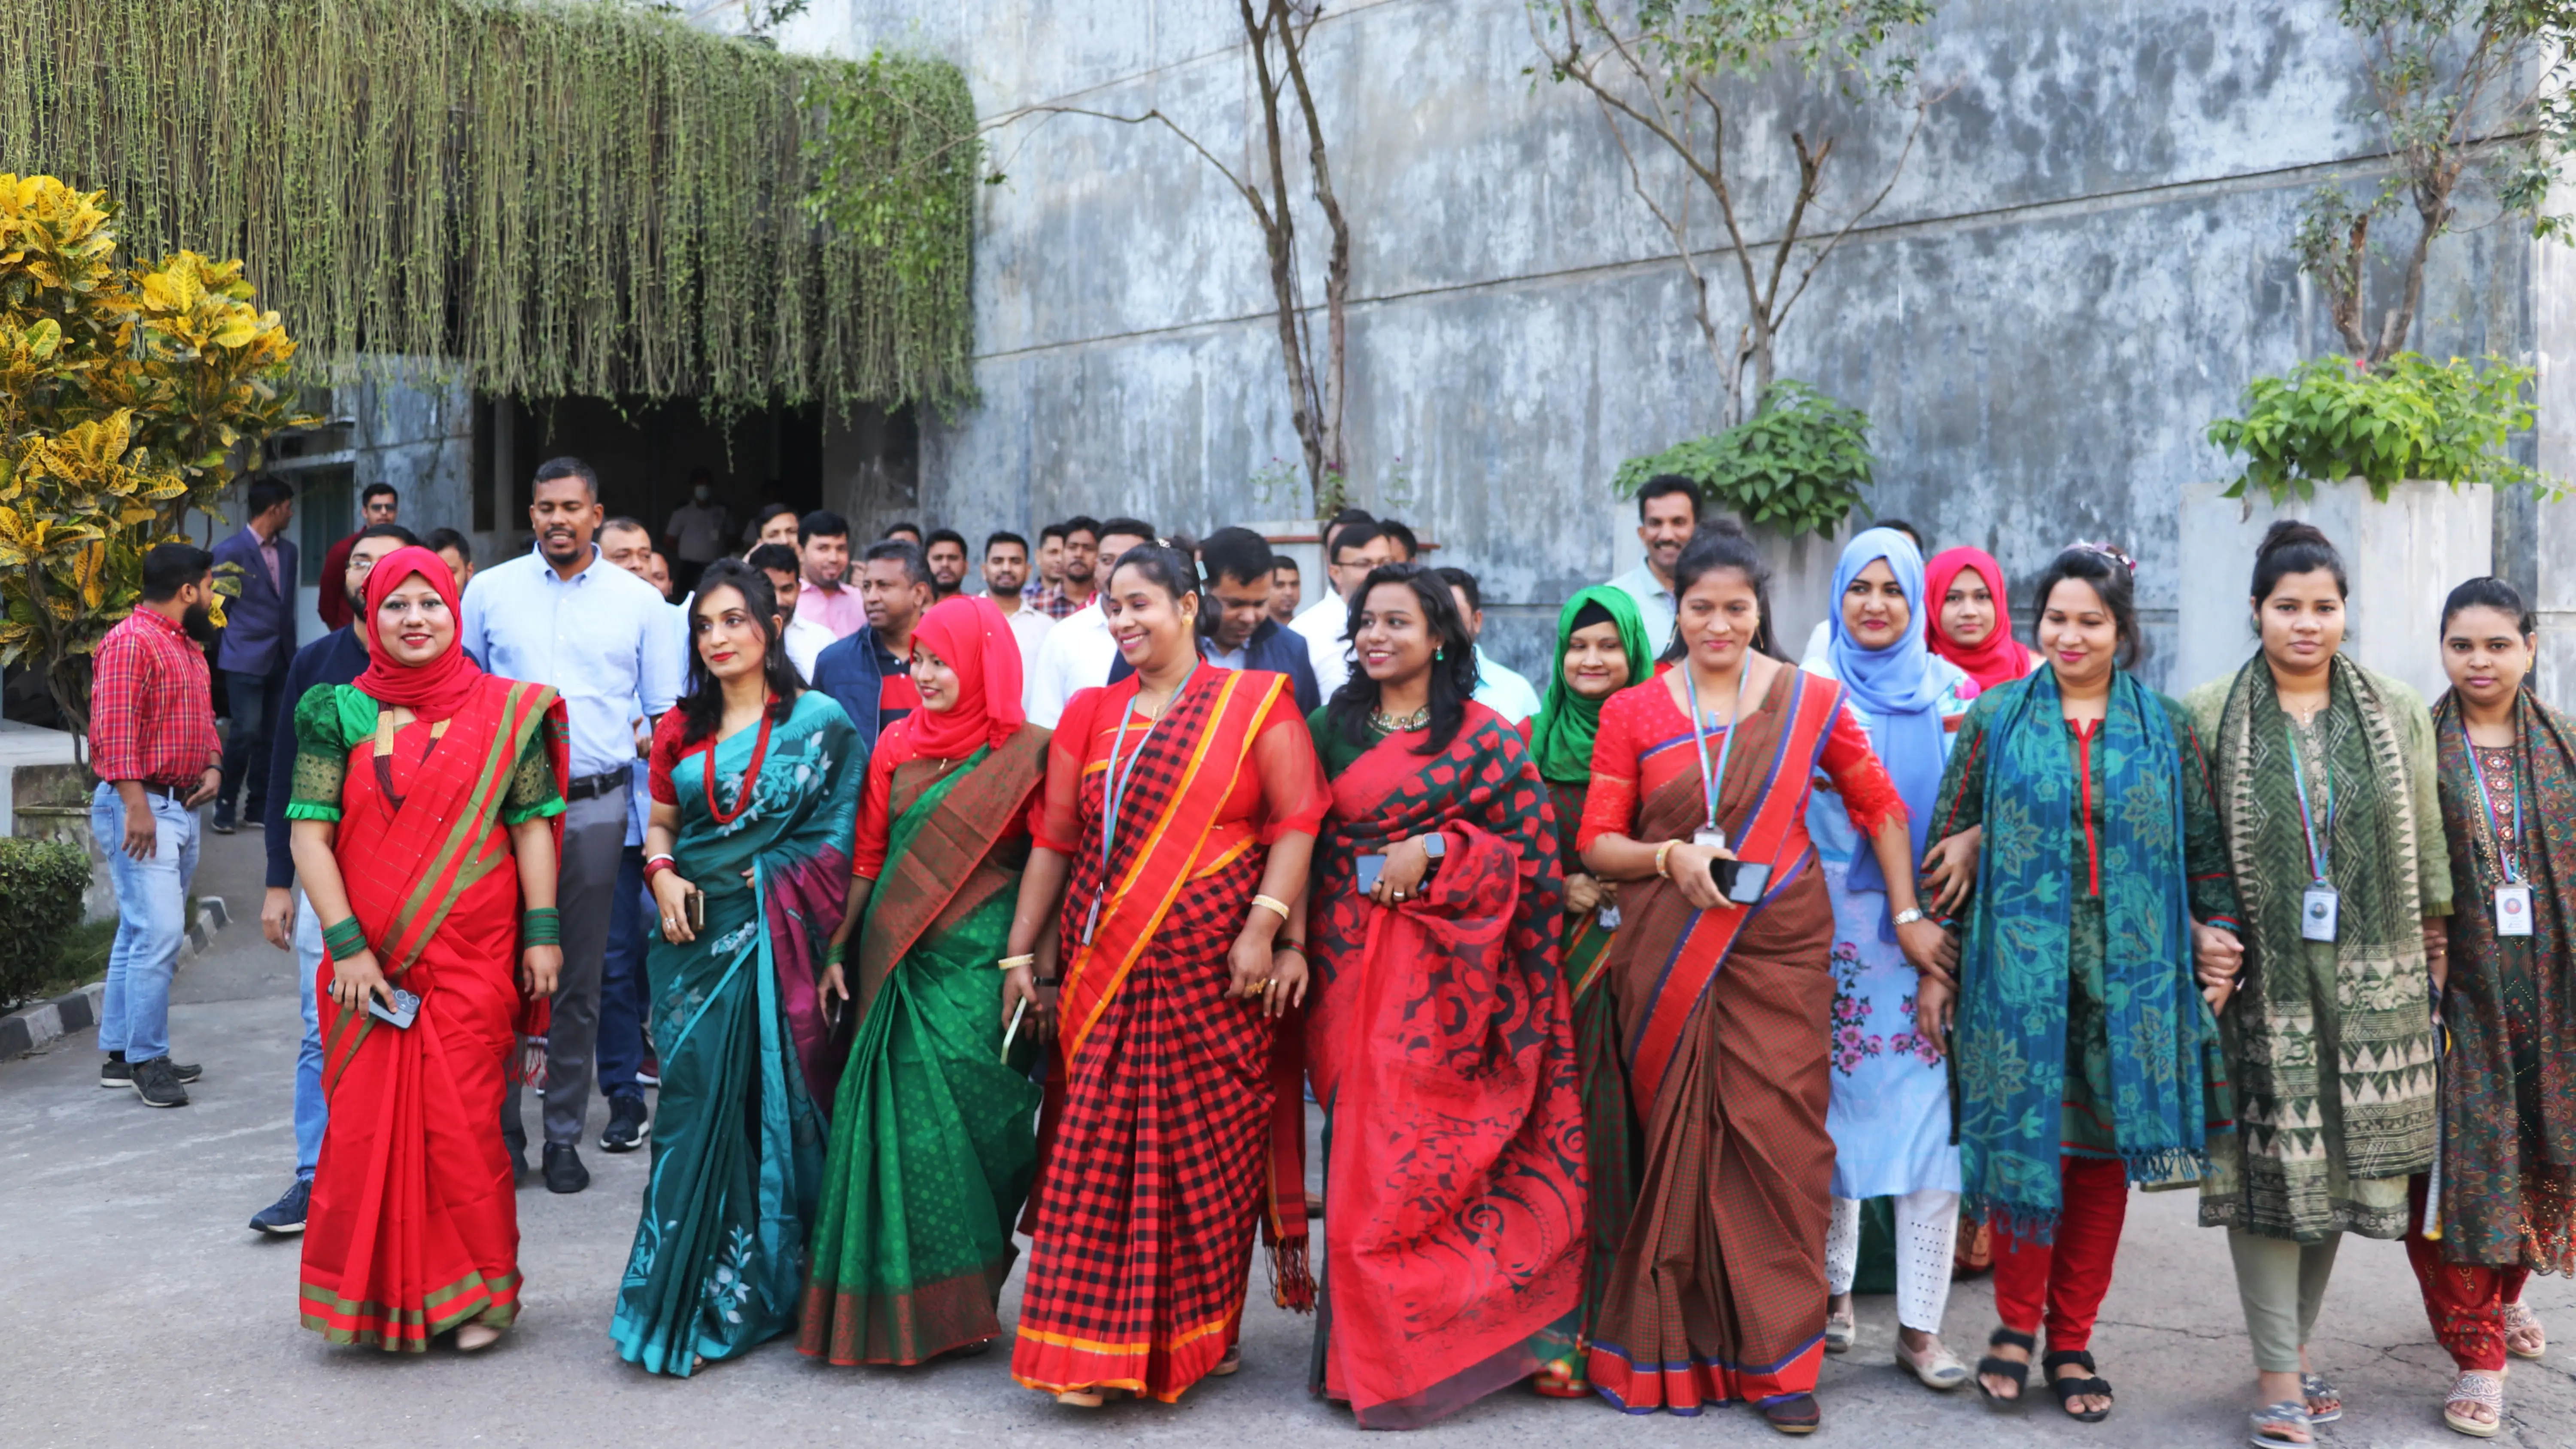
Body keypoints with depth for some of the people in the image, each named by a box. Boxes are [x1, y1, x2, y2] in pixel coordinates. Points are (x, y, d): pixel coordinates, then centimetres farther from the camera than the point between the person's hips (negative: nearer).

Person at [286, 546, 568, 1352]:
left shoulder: (506, 711, 4)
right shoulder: (341, 713, 4)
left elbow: (532, 825, 4)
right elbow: (310, 834, 0)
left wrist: (542, 931, -2)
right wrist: (346, 945, -7)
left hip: (472, 957, -1)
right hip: (369, 960, 1)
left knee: (464, 1124, -1)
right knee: (370, 1123, 4)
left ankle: (478, 1291, 15)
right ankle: (387, 1297, 20)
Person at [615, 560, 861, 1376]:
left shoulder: (819, 721, 0)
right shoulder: (680, 730, 13)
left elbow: (838, 835, -2)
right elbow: (661, 824, 20)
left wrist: (767, 879, -11)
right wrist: (662, 875, 1)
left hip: (775, 939, -3)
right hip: (695, 938, 4)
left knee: (769, 1108, -2)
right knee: (695, 1104, 1)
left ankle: (758, 1289, 11)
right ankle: (687, 1299, 11)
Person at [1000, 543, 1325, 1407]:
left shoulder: (1254, 704, 2)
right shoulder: (1091, 714, 12)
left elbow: (1297, 820, -5)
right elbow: (1054, 841, 10)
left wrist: (1265, 927, -15)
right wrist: (1020, 954, 7)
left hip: (1217, 972, -3)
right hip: (1104, 971, 3)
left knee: (1212, 1151, 3)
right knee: (1097, 1150, 1)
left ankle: (1204, 1328, 20)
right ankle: (1092, 1347, 11)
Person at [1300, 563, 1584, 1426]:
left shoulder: (1483, 736, 1)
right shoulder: (1333, 728, 12)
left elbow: (1531, 851, -3)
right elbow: (1300, 839, 12)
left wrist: (1432, 851, -13)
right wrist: (1292, 941, 3)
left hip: (1444, 964, -3)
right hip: (1353, 966, 3)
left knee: (1409, 1153, -4)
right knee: (1363, 1146, 2)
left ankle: (1390, 1359, 12)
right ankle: (1375, 1353, 16)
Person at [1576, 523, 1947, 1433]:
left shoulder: (1811, 701, 5)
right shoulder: (1631, 712, 5)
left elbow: (1880, 807, 12)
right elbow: (1597, 843, 4)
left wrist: (1908, 915, 8)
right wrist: (1671, 857, -13)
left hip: (1779, 948, 0)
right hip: (1664, 957, 1)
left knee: (1777, 1138, -4)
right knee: (1674, 1142, 4)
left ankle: (1779, 1358, 8)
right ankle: (1671, 1346, 18)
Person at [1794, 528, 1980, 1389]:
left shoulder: (1952, 691, 8)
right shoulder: (1811, 689, 6)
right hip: (1836, 926, 0)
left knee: (1931, 1114, -3)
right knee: (1835, 1103, 5)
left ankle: (1920, 1328, 5)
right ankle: (1833, 1290, 23)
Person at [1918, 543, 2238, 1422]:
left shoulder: (2166, 728, 8)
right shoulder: (1996, 719, 4)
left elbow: (2205, 847, 11)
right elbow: (1949, 845, 4)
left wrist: (2218, 943, 3)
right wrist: (1937, 969, 2)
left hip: (2130, 974, 2)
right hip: (2019, 965, -1)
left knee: (2104, 1152, 6)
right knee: (2025, 1141, -3)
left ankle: (2072, 1342, 20)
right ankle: (2016, 1324, 18)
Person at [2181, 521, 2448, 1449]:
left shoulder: (2397, 716, 8)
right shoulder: (2207, 718, 0)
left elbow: (2427, 850, 11)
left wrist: (2432, 947, 9)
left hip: (2368, 980, 3)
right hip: (2260, 980, -3)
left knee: (2341, 1162, 9)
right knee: (2267, 1169, -2)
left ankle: (2295, 1344, 26)